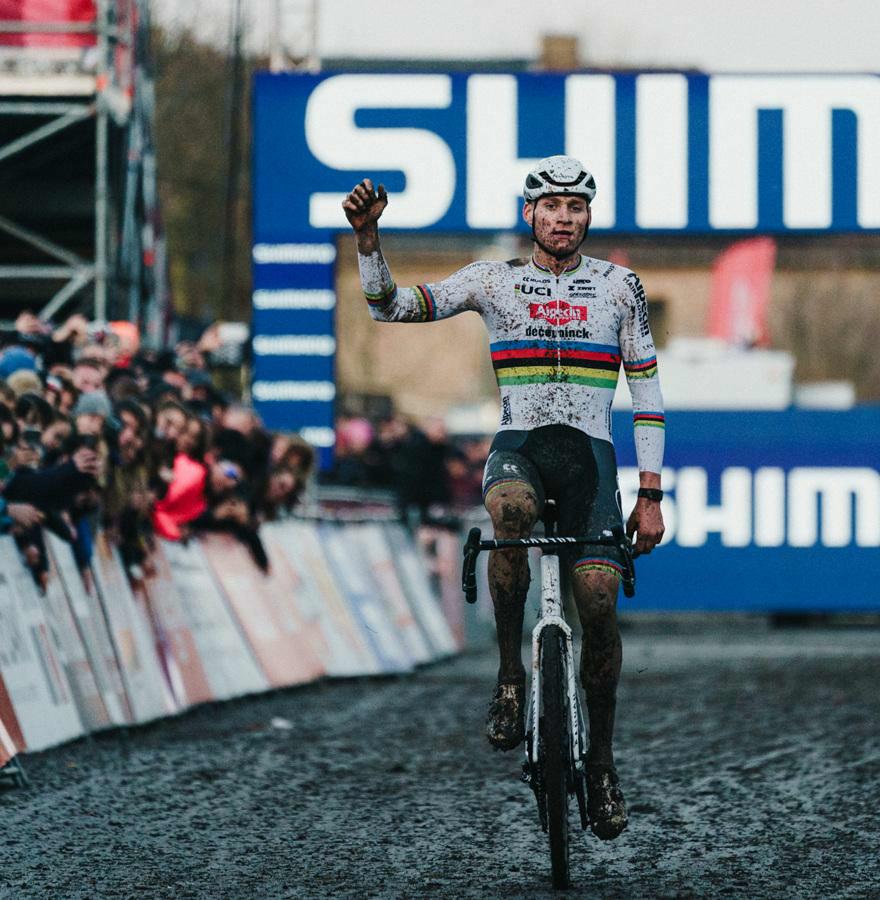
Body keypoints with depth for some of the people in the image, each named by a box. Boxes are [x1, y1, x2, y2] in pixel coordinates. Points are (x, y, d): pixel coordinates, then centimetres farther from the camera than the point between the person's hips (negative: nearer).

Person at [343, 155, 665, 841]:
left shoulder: (618, 286, 8)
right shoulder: (495, 280, 7)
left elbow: (647, 392, 10)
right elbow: (391, 307, 2)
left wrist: (650, 494, 4)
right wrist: (367, 236, -16)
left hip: (590, 451, 1)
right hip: (519, 446, -1)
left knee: (599, 603, -13)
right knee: (510, 511, -38)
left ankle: (602, 759, 6)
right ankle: (511, 675, -22)